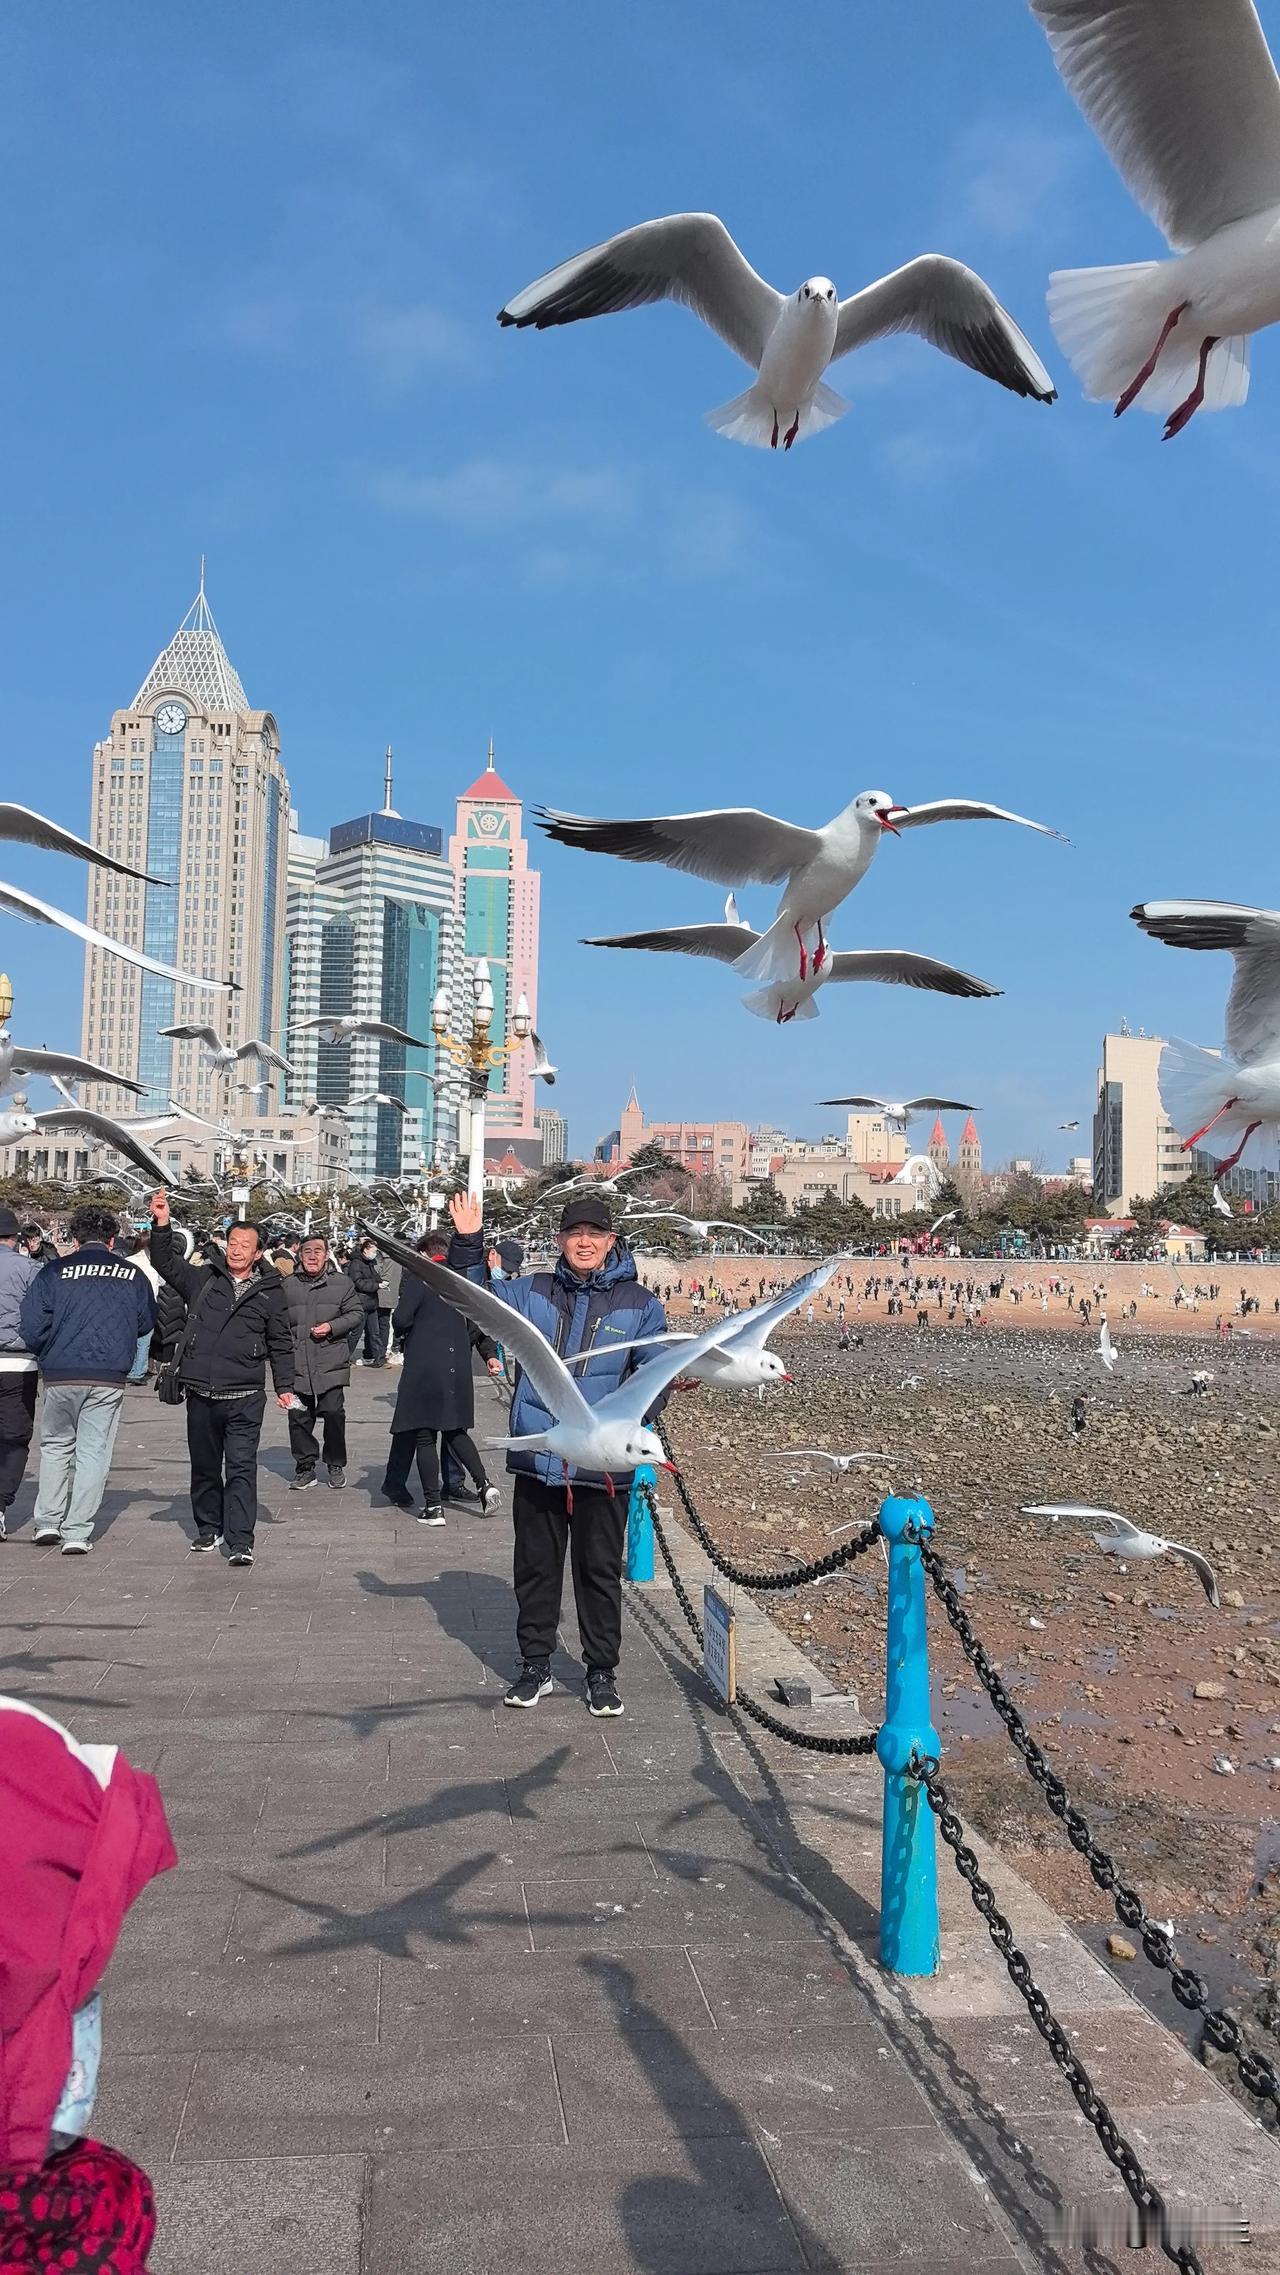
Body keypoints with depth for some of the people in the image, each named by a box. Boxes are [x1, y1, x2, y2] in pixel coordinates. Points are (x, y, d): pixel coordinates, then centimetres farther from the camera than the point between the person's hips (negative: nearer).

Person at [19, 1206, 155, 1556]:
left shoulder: (54, 1271, -3)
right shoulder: (132, 1274, 1)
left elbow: (32, 1326, -6)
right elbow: (146, 1323, 9)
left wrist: (47, 1355, 13)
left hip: (60, 1375, 0)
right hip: (109, 1378, 0)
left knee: (56, 1445, 20)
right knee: (93, 1452, 7)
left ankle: (47, 1520, 19)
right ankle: (77, 1533, 6)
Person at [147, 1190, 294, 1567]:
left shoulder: (270, 1291, 5)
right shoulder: (202, 1278, 8)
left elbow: (281, 1344, 8)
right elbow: (167, 1263, 4)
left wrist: (284, 1386, 4)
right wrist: (162, 1226, -11)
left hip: (244, 1397, -3)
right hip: (201, 1392, 3)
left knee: (241, 1467, -8)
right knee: (204, 1466, 14)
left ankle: (240, 1541, -8)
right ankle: (208, 1529, 29)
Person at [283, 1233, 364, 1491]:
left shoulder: (341, 1283, 2)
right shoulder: (288, 1285, 8)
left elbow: (356, 1314, 3)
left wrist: (332, 1327, -11)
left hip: (331, 1363, -2)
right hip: (297, 1363, 2)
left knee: (333, 1412, -4)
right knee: (298, 1416, 4)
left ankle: (336, 1465, 13)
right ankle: (305, 1467, 16)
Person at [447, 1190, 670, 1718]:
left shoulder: (639, 1303, 0)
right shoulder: (533, 1292, 7)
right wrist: (468, 1242, -5)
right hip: (537, 1461, 2)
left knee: (600, 1571, 8)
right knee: (535, 1567, 12)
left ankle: (602, 1672, 22)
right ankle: (535, 1665, 27)